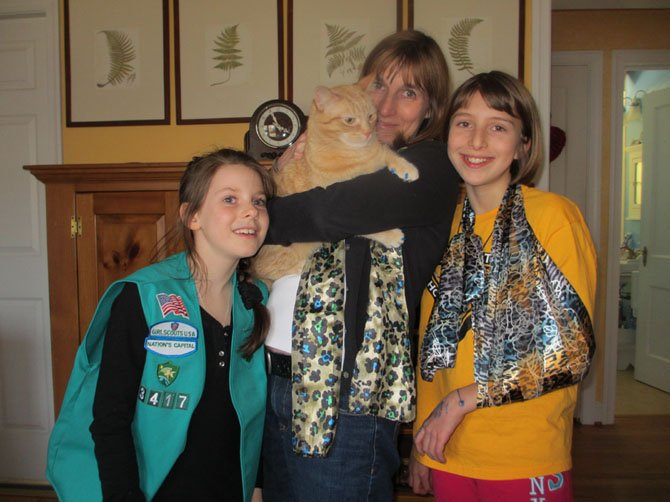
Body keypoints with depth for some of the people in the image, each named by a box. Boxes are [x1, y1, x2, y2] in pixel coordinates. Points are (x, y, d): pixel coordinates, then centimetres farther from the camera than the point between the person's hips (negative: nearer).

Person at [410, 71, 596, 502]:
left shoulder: (554, 215, -11)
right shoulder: (447, 223, 4)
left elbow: (573, 351, -13)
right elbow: (433, 347, 7)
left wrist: (463, 399, -13)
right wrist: (422, 445, 9)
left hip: (528, 462, -4)